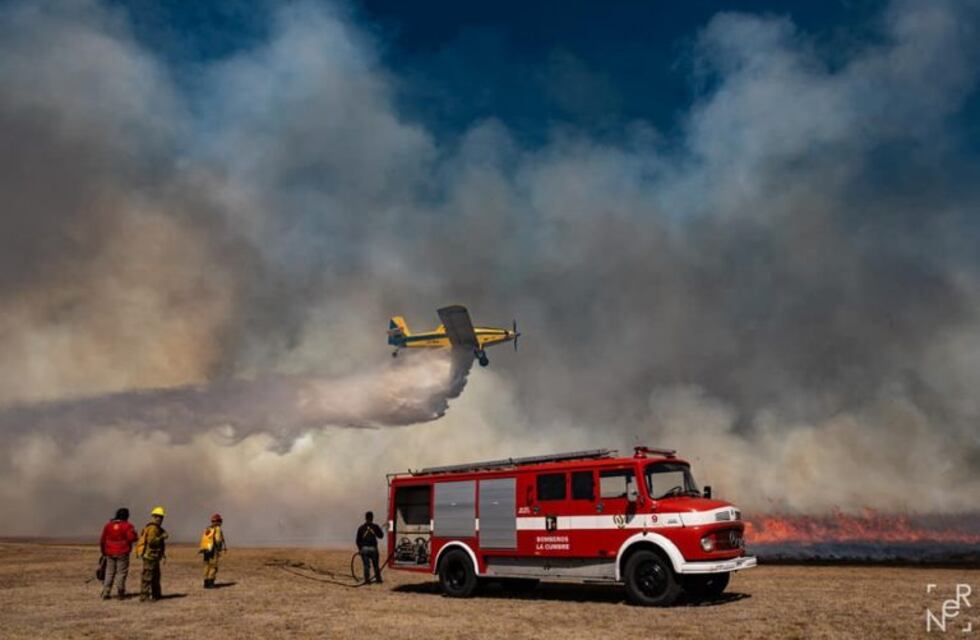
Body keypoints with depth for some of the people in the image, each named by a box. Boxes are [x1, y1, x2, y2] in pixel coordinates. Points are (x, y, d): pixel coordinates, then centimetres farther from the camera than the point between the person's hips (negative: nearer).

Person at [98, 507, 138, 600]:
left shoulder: (108, 525, 6)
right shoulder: (127, 526, -8)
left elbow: (102, 540, 8)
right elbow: (132, 538, -19)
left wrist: (104, 552, 19)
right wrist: (133, 532, 2)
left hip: (110, 553, 4)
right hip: (122, 553, -4)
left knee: (109, 572, 12)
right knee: (121, 572, 2)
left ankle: (106, 593, 10)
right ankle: (120, 593, 1)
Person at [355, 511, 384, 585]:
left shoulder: (361, 528, -1)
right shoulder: (375, 527, -3)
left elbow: (358, 540, 2)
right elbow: (380, 536, 10)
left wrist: (360, 548, 15)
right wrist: (379, 530, 27)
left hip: (364, 549, 0)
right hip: (373, 548, 0)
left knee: (366, 565, 4)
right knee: (376, 565, 13)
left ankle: (367, 580, 1)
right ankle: (378, 579, 19)